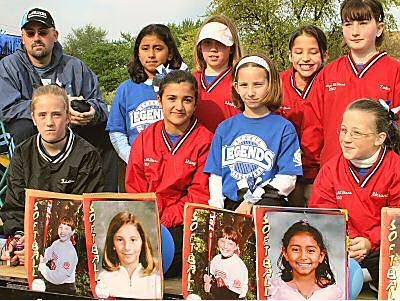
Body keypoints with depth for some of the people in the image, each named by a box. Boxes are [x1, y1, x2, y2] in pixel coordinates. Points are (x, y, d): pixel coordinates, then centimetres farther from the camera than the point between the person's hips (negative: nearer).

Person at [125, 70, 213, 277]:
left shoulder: (205, 141, 0)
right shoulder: (144, 139, 13)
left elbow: (200, 195, -5)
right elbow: (134, 189, 13)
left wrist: (165, 220, -15)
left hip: (183, 225, -3)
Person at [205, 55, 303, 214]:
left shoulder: (284, 128, 4)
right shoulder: (225, 128, 15)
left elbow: (288, 178, -3)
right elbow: (215, 176, 15)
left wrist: (252, 201, -13)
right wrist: (217, 209, -2)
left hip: (267, 207, -3)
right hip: (228, 206, 4)